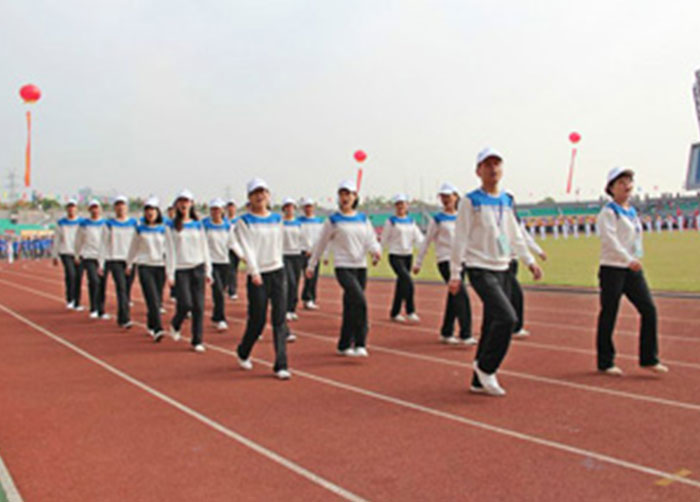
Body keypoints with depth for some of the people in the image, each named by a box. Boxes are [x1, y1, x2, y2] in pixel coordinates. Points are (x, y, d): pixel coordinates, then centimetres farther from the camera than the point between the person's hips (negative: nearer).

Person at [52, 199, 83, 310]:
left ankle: (77, 303, 13)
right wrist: (55, 256, 7)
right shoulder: (61, 223, 6)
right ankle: (69, 299, -7)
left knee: (78, 278, 2)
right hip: (66, 253, -1)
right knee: (70, 274, -21)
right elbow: (56, 240, 10)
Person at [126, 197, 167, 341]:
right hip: (144, 265, -1)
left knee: (158, 299, 8)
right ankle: (157, 329, -20)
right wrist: (129, 264, 23)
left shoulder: (164, 229, 4)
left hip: (160, 266, 1)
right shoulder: (140, 229, 6)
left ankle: (150, 324, 29)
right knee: (152, 298, -13)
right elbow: (133, 248, 17)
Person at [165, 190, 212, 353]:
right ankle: (175, 324, 21)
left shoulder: (198, 225, 10)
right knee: (186, 303, -12)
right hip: (180, 269, -3)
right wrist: (170, 274, -8)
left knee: (199, 306, -1)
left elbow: (204, 249, 12)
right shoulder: (171, 226, 2)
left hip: (198, 268, 3)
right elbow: (169, 251, -2)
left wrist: (208, 271, 7)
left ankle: (197, 341, 8)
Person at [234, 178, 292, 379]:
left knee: (280, 319, -2)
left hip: (278, 273, 4)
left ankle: (281, 365, 0)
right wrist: (254, 271, -24)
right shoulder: (244, 221, -2)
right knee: (257, 320, 2)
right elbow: (247, 248, -13)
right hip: (257, 276, -4)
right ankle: (243, 353, 30)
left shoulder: (277, 219, 11)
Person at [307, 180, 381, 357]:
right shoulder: (333, 220, 0)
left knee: (351, 308, 10)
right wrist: (311, 265, 12)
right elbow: (321, 244, 7)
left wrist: (376, 250, -16)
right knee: (360, 301, -22)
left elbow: (371, 240, 7)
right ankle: (360, 344, -17)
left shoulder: (363, 219, 11)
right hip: (343, 267, -5)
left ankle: (344, 345, 21)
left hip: (361, 267, 5)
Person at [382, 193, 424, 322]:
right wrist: (393, 247, -6)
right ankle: (410, 311, -13)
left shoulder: (411, 221, 10)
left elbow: (418, 239, 5)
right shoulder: (391, 221, -3)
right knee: (408, 281, -21)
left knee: (401, 284, 9)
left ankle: (394, 313, 20)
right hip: (396, 257, -5)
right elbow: (384, 240, 1)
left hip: (408, 256, 5)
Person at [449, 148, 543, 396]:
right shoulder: (470, 201, -6)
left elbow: (515, 235, 21)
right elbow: (460, 238, -8)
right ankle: (485, 368, -1)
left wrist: (529, 261, 12)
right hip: (480, 270, -7)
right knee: (507, 317, -20)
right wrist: (455, 274, -11)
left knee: (493, 324, 8)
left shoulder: (506, 201, 13)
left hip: (502, 270, 7)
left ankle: (479, 381, 18)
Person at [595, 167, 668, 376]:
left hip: (633, 269, 7)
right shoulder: (608, 212, -8)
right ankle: (605, 363, 11)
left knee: (649, 309, -1)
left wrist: (635, 260, 13)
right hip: (612, 269, -7)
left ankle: (648, 359, 10)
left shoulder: (632, 211, 15)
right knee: (609, 314, 0)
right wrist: (628, 260, -32)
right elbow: (610, 239, -21)